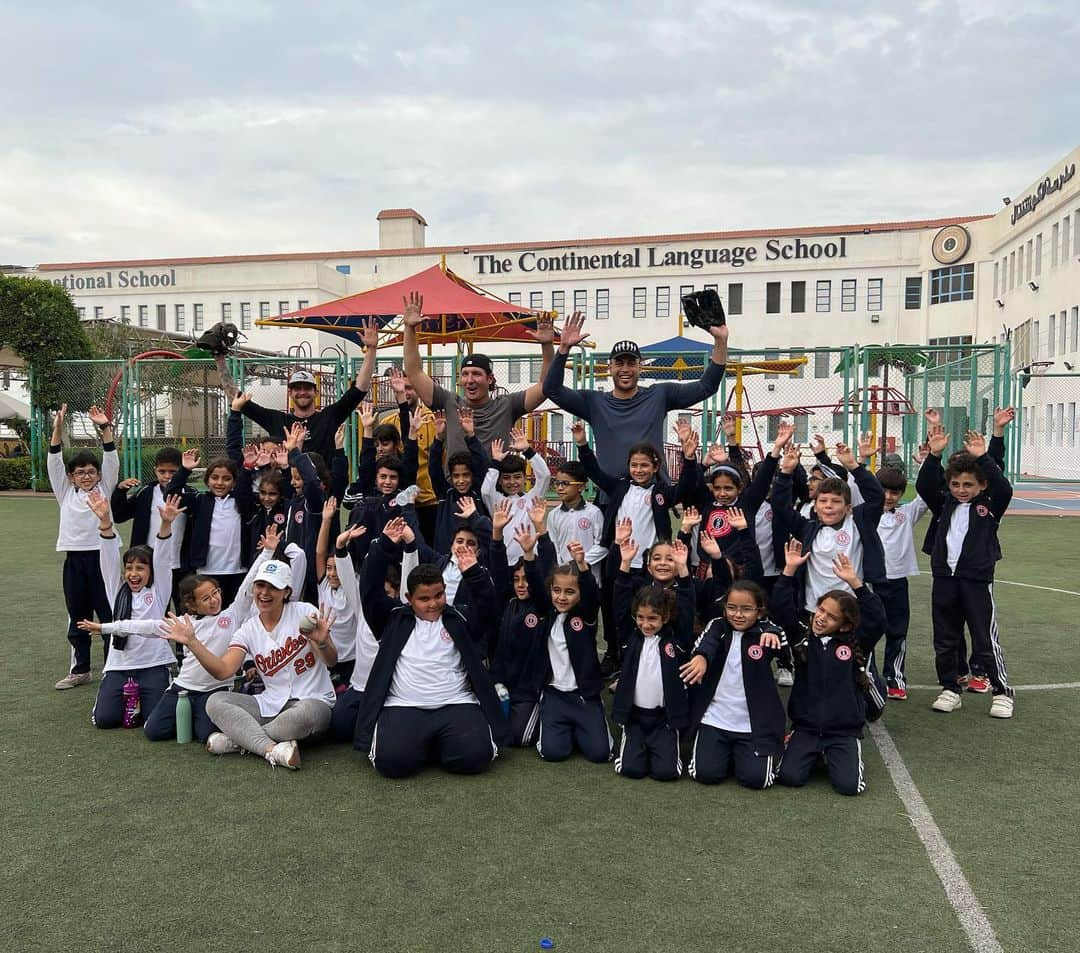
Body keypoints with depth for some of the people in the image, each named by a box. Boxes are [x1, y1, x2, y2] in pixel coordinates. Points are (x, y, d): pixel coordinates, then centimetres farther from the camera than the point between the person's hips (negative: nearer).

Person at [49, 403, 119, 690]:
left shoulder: (104, 490, 5)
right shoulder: (66, 493, 10)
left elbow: (112, 462, -6)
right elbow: (55, 464, 2)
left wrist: (105, 428, -16)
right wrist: (57, 429, -9)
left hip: (102, 557, -3)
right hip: (74, 560, 3)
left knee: (109, 616, 2)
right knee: (77, 619, 12)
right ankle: (80, 670, 24)